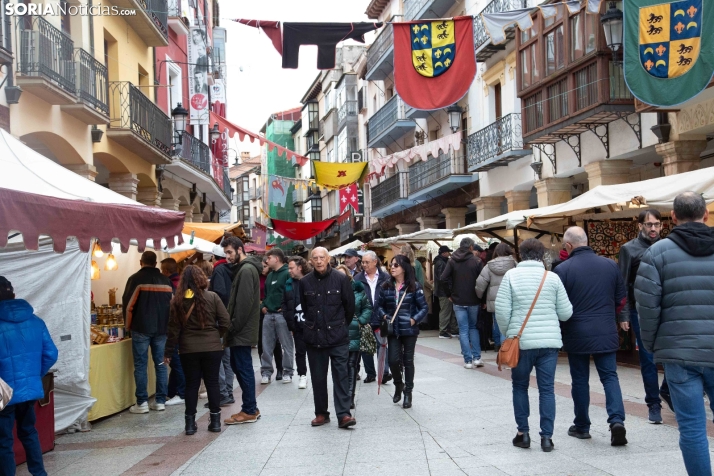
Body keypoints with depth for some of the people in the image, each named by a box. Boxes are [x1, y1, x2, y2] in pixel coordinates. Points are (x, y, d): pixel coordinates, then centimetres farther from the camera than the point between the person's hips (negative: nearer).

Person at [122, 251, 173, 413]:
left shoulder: (136, 279, -5)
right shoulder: (166, 280, 8)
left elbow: (128, 305, -7)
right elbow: (172, 304, 10)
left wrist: (128, 325, 7)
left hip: (141, 328, -4)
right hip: (161, 329, 4)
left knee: (140, 365, 1)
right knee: (160, 364, 8)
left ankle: (142, 403, 1)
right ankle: (160, 401, 10)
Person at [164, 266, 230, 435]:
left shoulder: (178, 300, -2)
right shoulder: (212, 297, -6)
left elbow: (174, 328, -1)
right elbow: (225, 322, -6)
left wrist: (168, 352, 6)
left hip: (188, 349, 1)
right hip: (212, 347, -1)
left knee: (191, 384, 9)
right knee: (212, 382, 8)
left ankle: (190, 423, 11)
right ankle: (215, 421, 12)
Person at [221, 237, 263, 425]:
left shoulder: (246, 270, -16)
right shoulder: (244, 268, 16)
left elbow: (244, 303, -22)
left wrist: (233, 328, -17)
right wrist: (232, 328, 15)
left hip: (242, 331, -10)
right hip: (241, 330, 10)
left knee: (243, 369, -3)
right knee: (238, 366, 14)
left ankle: (249, 411, 6)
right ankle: (250, 407, 22)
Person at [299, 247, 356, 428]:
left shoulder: (340, 279, -5)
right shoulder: (305, 282, 1)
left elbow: (350, 305, 3)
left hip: (338, 337, -2)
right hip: (314, 337, 3)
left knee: (341, 376, -4)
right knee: (318, 377, 9)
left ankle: (343, 414, -2)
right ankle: (321, 413, 19)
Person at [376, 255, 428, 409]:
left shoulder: (414, 286, -5)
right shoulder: (386, 287, 4)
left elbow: (424, 307, -3)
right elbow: (380, 305, 14)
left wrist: (414, 320, -13)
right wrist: (384, 316, -4)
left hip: (409, 330, -2)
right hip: (393, 329, 2)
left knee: (408, 361, 7)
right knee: (393, 360, -5)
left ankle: (408, 392, 22)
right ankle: (398, 384, 25)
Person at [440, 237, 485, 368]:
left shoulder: (452, 261, 0)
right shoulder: (477, 261, -7)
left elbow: (444, 278, -8)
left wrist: (449, 295, 3)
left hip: (458, 301, 1)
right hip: (473, 301, -1)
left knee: (463, 330, 5)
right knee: (473, 328, 16)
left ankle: (468, 360, 4)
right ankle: (477, 357, 11)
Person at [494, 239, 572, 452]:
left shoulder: (511, 275, -4)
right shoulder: (552, 277, -1)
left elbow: (501, 309, -8)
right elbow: (566, 313, 0)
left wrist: (507, 333, 8)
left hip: (521, 341, -1)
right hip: (549, 341, 1)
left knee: (520, 386, 15)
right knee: (547, 389, 8)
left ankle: (523, 433, 18)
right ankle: (546, 436, 8)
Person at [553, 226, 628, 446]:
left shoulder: (563, 269, -11)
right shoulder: (611, 265, 1)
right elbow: (621, 300, 10)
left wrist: (561, 327, 9)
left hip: (577, 335, -2)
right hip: (606, 333, 2)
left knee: (580, 380, 10)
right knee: (609, 376, 10)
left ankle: (582, 426, 21)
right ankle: (617, 419, -7)